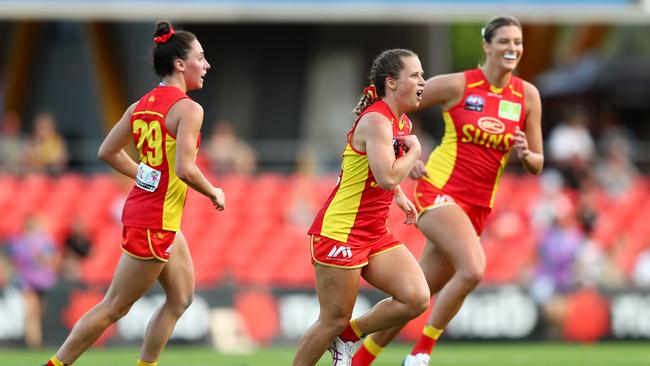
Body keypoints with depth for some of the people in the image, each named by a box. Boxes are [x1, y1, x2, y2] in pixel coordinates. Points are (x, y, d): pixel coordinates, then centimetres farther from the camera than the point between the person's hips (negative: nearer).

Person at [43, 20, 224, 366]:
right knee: (114, 308, -1)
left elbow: (107, 152, 12)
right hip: (154, 223, -9)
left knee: (181, 298, 17)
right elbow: (185, 169, -25)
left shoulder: (142, 104, 8)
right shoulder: (188, 109, -17)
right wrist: (214, 193, -8)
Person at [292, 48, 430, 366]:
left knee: (417, 298, -8)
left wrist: (400, 196, 21)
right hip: (341, 231, -8)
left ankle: (348, 338, 11)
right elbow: (387, 178, -29)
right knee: (335, 320, -5)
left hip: (374, 233, 9)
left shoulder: (403, 124, 12)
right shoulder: (376, 120, -17)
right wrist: (414, 152, -13)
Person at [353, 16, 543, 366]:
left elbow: (537, 165, 8)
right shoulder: (457, 85, -7)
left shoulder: (528, 95, 4)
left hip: (477, 207, 5)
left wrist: (524, 155, -12)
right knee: (473, 269, -28)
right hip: (439, 190, -5)